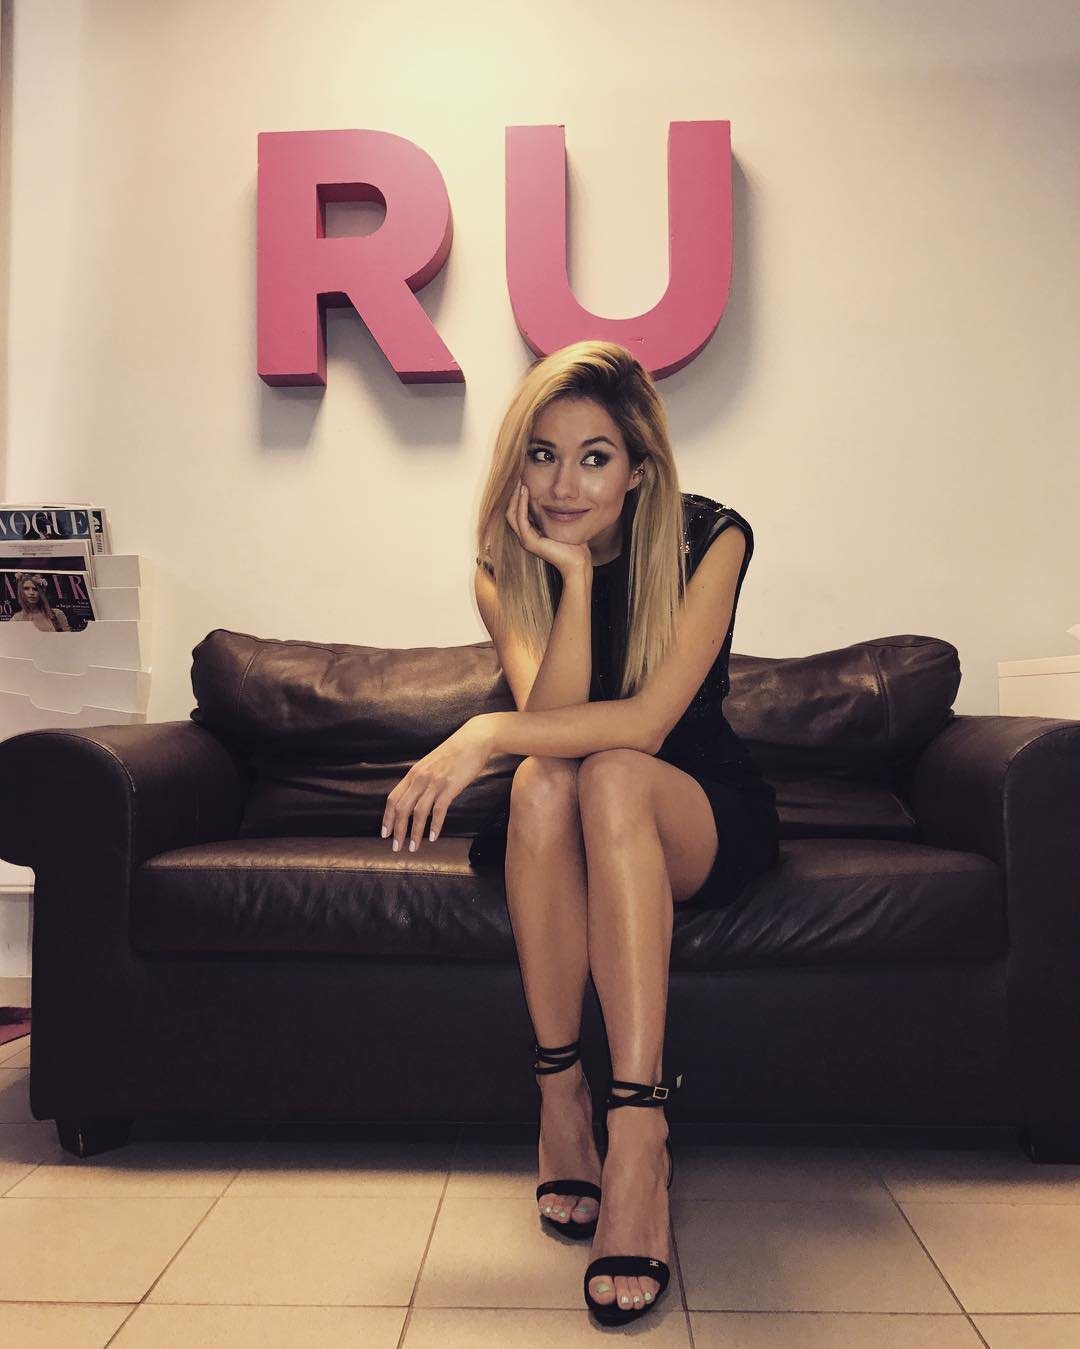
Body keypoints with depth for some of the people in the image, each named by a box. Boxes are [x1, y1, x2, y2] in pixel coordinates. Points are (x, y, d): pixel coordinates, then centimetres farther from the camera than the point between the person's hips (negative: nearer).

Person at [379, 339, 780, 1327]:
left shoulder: (709, 538, -14)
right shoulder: (507, 567, -6)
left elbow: (647, 721, -26)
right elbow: (552, 718, -22)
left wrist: (484, 736, -32)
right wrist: (575, 572, -29)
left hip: (707, 821, -2)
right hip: (568, 831, 2)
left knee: (611, 777, -35)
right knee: (544, 780, -32)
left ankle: (638, 1140, -41)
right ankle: (560, 1096, -25)